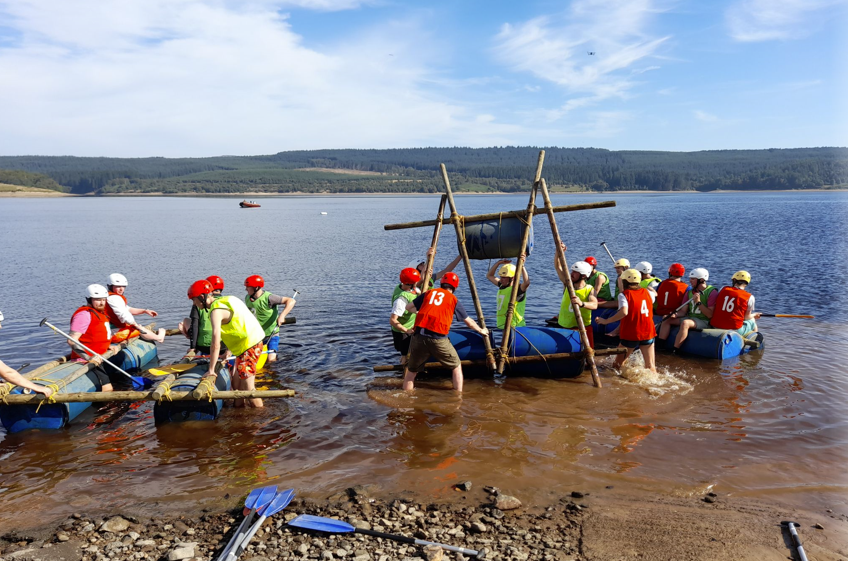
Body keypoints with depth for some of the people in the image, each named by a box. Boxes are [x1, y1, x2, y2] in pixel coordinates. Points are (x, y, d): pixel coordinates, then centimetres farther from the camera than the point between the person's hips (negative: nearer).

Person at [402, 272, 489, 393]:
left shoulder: (429, 293, 16)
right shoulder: (453, 300, 12)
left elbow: (409, 307, 20)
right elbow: (469, 322, 22)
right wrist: (481, 330, 40)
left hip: (419, 337, 2)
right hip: (439, 339, -2)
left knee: (411, 370, 18)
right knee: (456, 366, 18)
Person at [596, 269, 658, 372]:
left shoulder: (624, 295, -10)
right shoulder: (647, 292, 7)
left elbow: (624, 312, -26)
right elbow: (655, 293, 32)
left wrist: (606, 321, -20)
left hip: (630, 335, -4)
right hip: (648, 333, 4)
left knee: (618, 363, 14)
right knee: (650, 366, 5)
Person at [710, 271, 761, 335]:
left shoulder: (723, 290, 5)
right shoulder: (749, 297, -4)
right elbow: (746, 317, 2)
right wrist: (754, 316, 26)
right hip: (734, 330, -4)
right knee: (752, 321, 25)